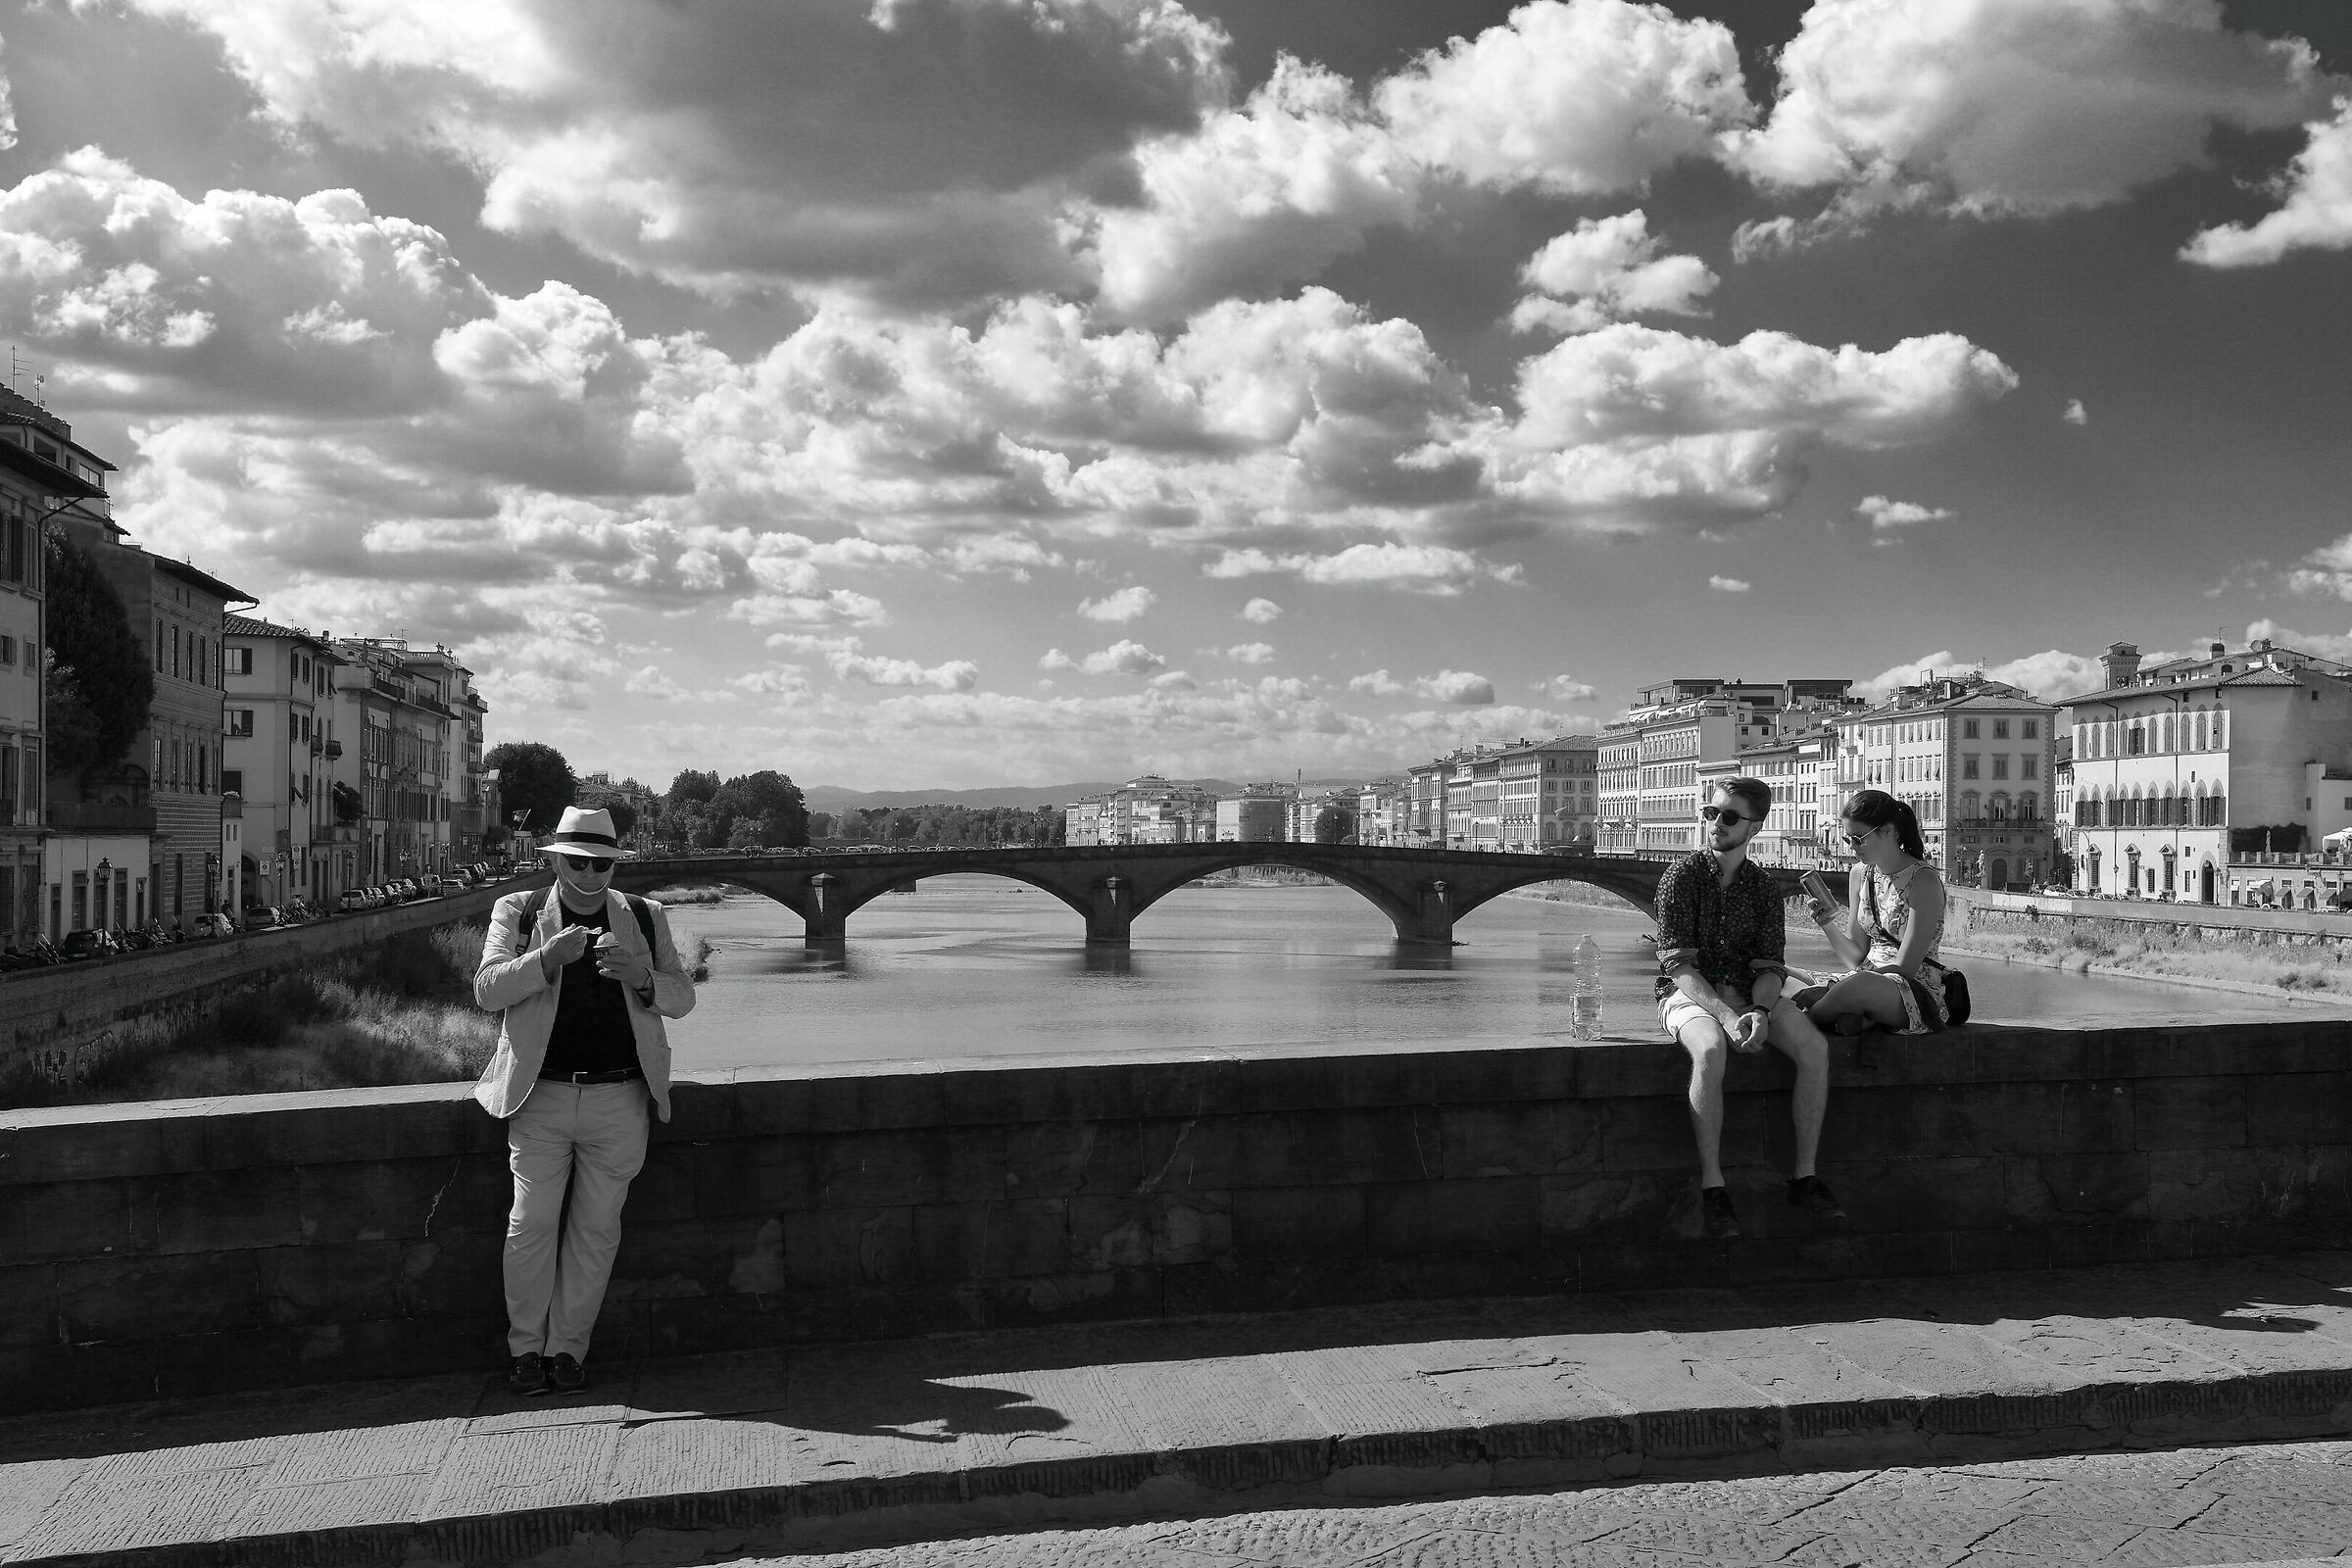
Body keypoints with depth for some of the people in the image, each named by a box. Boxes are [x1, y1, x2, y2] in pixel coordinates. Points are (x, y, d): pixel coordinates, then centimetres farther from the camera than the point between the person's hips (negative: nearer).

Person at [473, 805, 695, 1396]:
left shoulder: (646, 918, 8)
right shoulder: (517, 913, 6)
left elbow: (682, 999, 7)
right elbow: (486, 989, -6)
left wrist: (643, 978, -15)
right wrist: (548, 958, -22)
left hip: (620, 1101, 1)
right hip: (541, 1098, -1)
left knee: (597, 1228, 5)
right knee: (531, 1224, 0)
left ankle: (567, 1347, 16)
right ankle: (526, 1348, 15)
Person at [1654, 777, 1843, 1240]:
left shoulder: (1764, 889, 7)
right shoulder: (1681, 876, -5)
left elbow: (1770, 967, 1)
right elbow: (1678, 964, -13)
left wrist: (1759, 1012, -21)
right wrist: (1726, 1016, -26)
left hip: (1749, 993, 4)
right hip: (1688, 994, -4)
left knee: (1815, 1046, -23)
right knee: (1711, 1049, -37)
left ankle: (1804, 1176, -12)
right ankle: (1712, 1185, -29)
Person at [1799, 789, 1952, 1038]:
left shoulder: (1923, 881, -11)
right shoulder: (1860, 874, 10)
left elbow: (1905, 968, -15)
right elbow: (1857, 959, 9)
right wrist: (1827, 925, -9)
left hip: (1919, 992, -5)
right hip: (1870, 978, 5)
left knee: (1860, 985, -38)